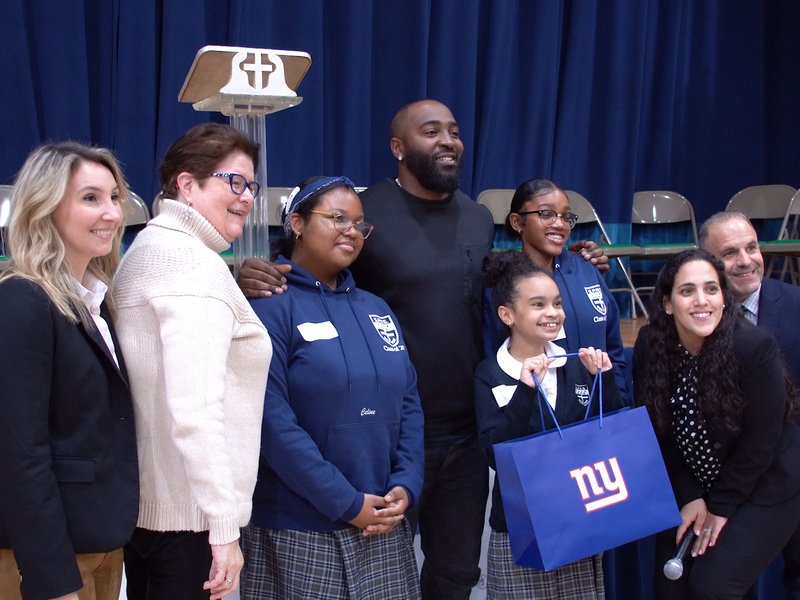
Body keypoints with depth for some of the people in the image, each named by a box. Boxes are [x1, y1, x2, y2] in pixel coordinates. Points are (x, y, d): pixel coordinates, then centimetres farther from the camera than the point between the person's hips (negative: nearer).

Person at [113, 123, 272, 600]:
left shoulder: (150, 247, 14)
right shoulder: (197, 263, -16)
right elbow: (195, 410, -25)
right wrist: (225, 527, -24)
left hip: (142, 505, 10)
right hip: (187, 515, -10)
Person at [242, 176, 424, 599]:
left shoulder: (376, 309, 11)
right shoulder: (269, 306, -9)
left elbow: (408, 403, 10)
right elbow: (272, 420, -16)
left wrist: (406, 486, -5)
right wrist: (347, 503, -15)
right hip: (299, 530, -6)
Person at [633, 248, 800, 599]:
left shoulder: (755, 347, -23)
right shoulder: (650, 347, -10)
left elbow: (760, 440, -17)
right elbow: (657, 432, -2)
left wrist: (722, 507, -11)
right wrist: (689, 497, -7)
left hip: (763, 488, -4)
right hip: (691, 488, 4)